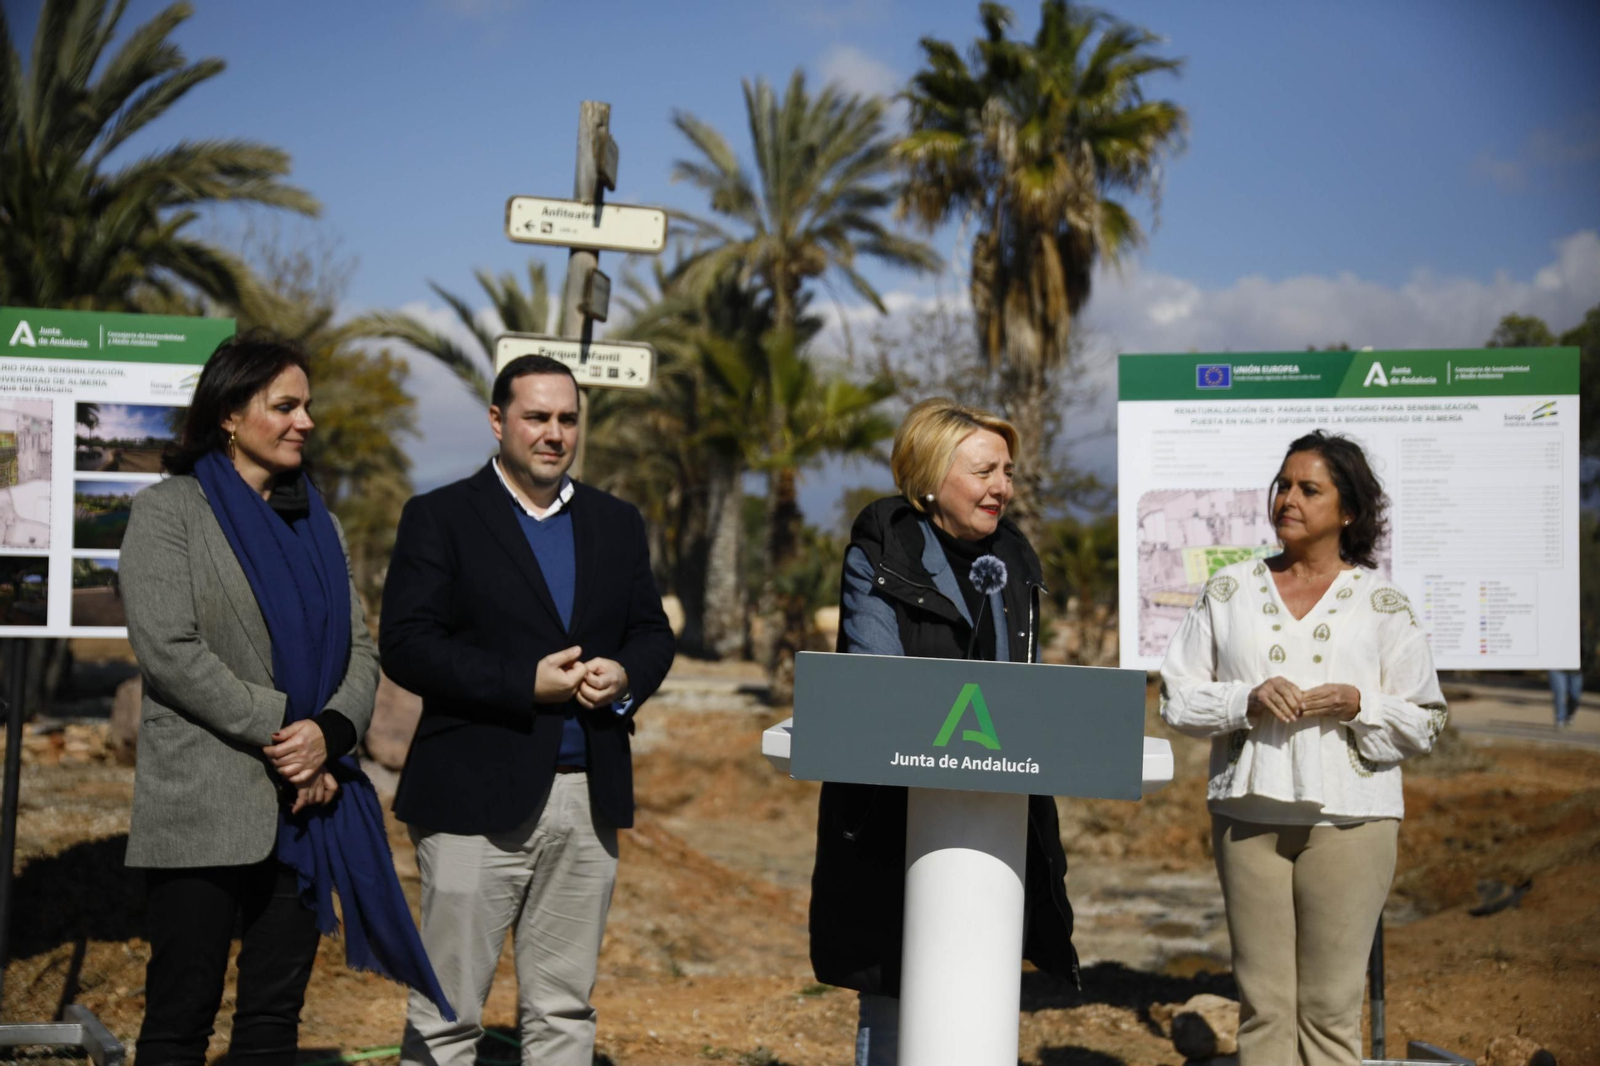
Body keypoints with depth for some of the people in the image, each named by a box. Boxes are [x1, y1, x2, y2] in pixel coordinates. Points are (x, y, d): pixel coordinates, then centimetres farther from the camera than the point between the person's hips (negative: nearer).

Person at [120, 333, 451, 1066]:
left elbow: (360, 650, 9)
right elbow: (167, 649, -12)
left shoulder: (317, 523, 16)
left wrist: (329, 732, -10)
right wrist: (279, 731, -14)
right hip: (206, 807, -5)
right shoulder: (168, 511, -1)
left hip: (307, 806, 5)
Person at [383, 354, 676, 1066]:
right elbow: (406, 646, -10)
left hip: (588, 795, 5)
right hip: (477, 796, -4)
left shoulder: (617, 523, 15)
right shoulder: (439, 518, -1)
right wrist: (525, 683, -17)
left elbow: (653, 632, 15)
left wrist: (625, 676, -8)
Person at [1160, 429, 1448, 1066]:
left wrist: (1359, 705, -11)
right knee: (1262, 1004, 2)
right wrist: (1246, 700, -9)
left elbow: (1424, 724, 7)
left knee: (1331, 1008, -1)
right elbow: (1176, 698, 8)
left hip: (1348, 817, -1)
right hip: (1249, 813, 2)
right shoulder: (1230, 591, 10)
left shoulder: (1382, 603, 6)